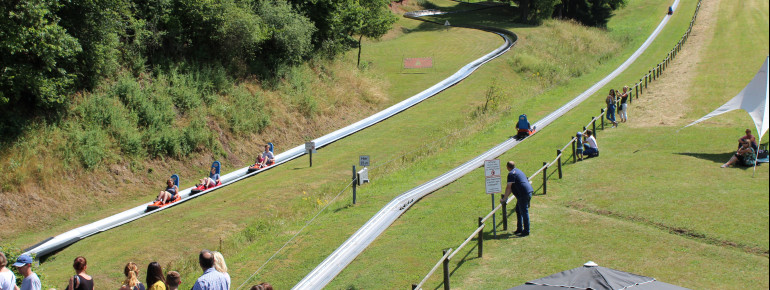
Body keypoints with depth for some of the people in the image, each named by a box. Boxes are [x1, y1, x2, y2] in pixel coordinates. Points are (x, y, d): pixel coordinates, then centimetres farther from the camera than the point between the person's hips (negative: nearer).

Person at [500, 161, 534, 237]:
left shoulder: (511, 174, -9)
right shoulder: (518, 171, 23)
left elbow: (508, 187, -13)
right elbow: (512, 187, 30)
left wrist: (504, 198, -6)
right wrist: (507, 196, 33)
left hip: (524, 194, -10)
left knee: (524, 212, -6)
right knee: (518, 211, 19)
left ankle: (526, 231, -3)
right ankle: (519, 229, 25)